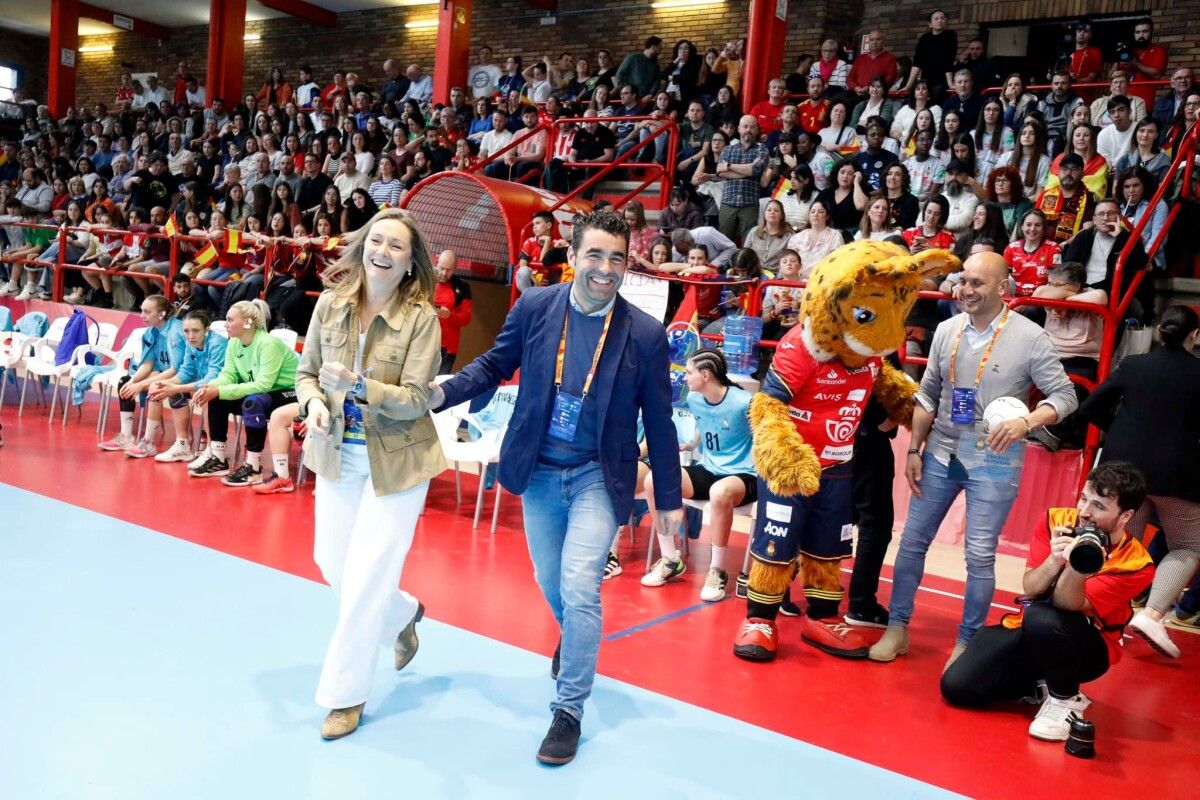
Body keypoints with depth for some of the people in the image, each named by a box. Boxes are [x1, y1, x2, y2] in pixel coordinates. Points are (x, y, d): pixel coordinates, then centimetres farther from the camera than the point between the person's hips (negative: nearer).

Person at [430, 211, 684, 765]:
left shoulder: (645, 334, -12)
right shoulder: (534, 307, -8)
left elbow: (659, 422, -4)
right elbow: (495, 364, 5)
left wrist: (670, 500, 1)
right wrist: (442, 393, -12)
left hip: (598, 477, -3)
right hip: (539, 472, 3)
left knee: (578, 589, -13)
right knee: (552, 584, 18)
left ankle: (569, 709, 9)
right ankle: (576, 637, 54)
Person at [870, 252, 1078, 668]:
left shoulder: (1029, 337, -9)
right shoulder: (946, 330, 4)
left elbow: (1064, 395, -7)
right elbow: (927, 395, 9)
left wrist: (1025, 422, -26)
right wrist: (914, 451, 6)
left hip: (994, 461, -4)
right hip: (941, 452, 4)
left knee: (980, 555, 1)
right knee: (912, 541, 7)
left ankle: (966, 644, 17)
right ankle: (897, 628, 21)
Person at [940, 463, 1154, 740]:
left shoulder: (1135, 564, -19)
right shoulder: (1056, 521, -11)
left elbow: (1070, 606, -28)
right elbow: (1029, 589, -14)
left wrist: (1076, 568, -48)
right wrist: (1054, 561, -34)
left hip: (1087, 647, -4)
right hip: (1029, 629, 4)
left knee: (1041, 616, -39)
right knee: (956, 686, -15)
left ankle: (1065, 699, -11)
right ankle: (1039, 684, 12)